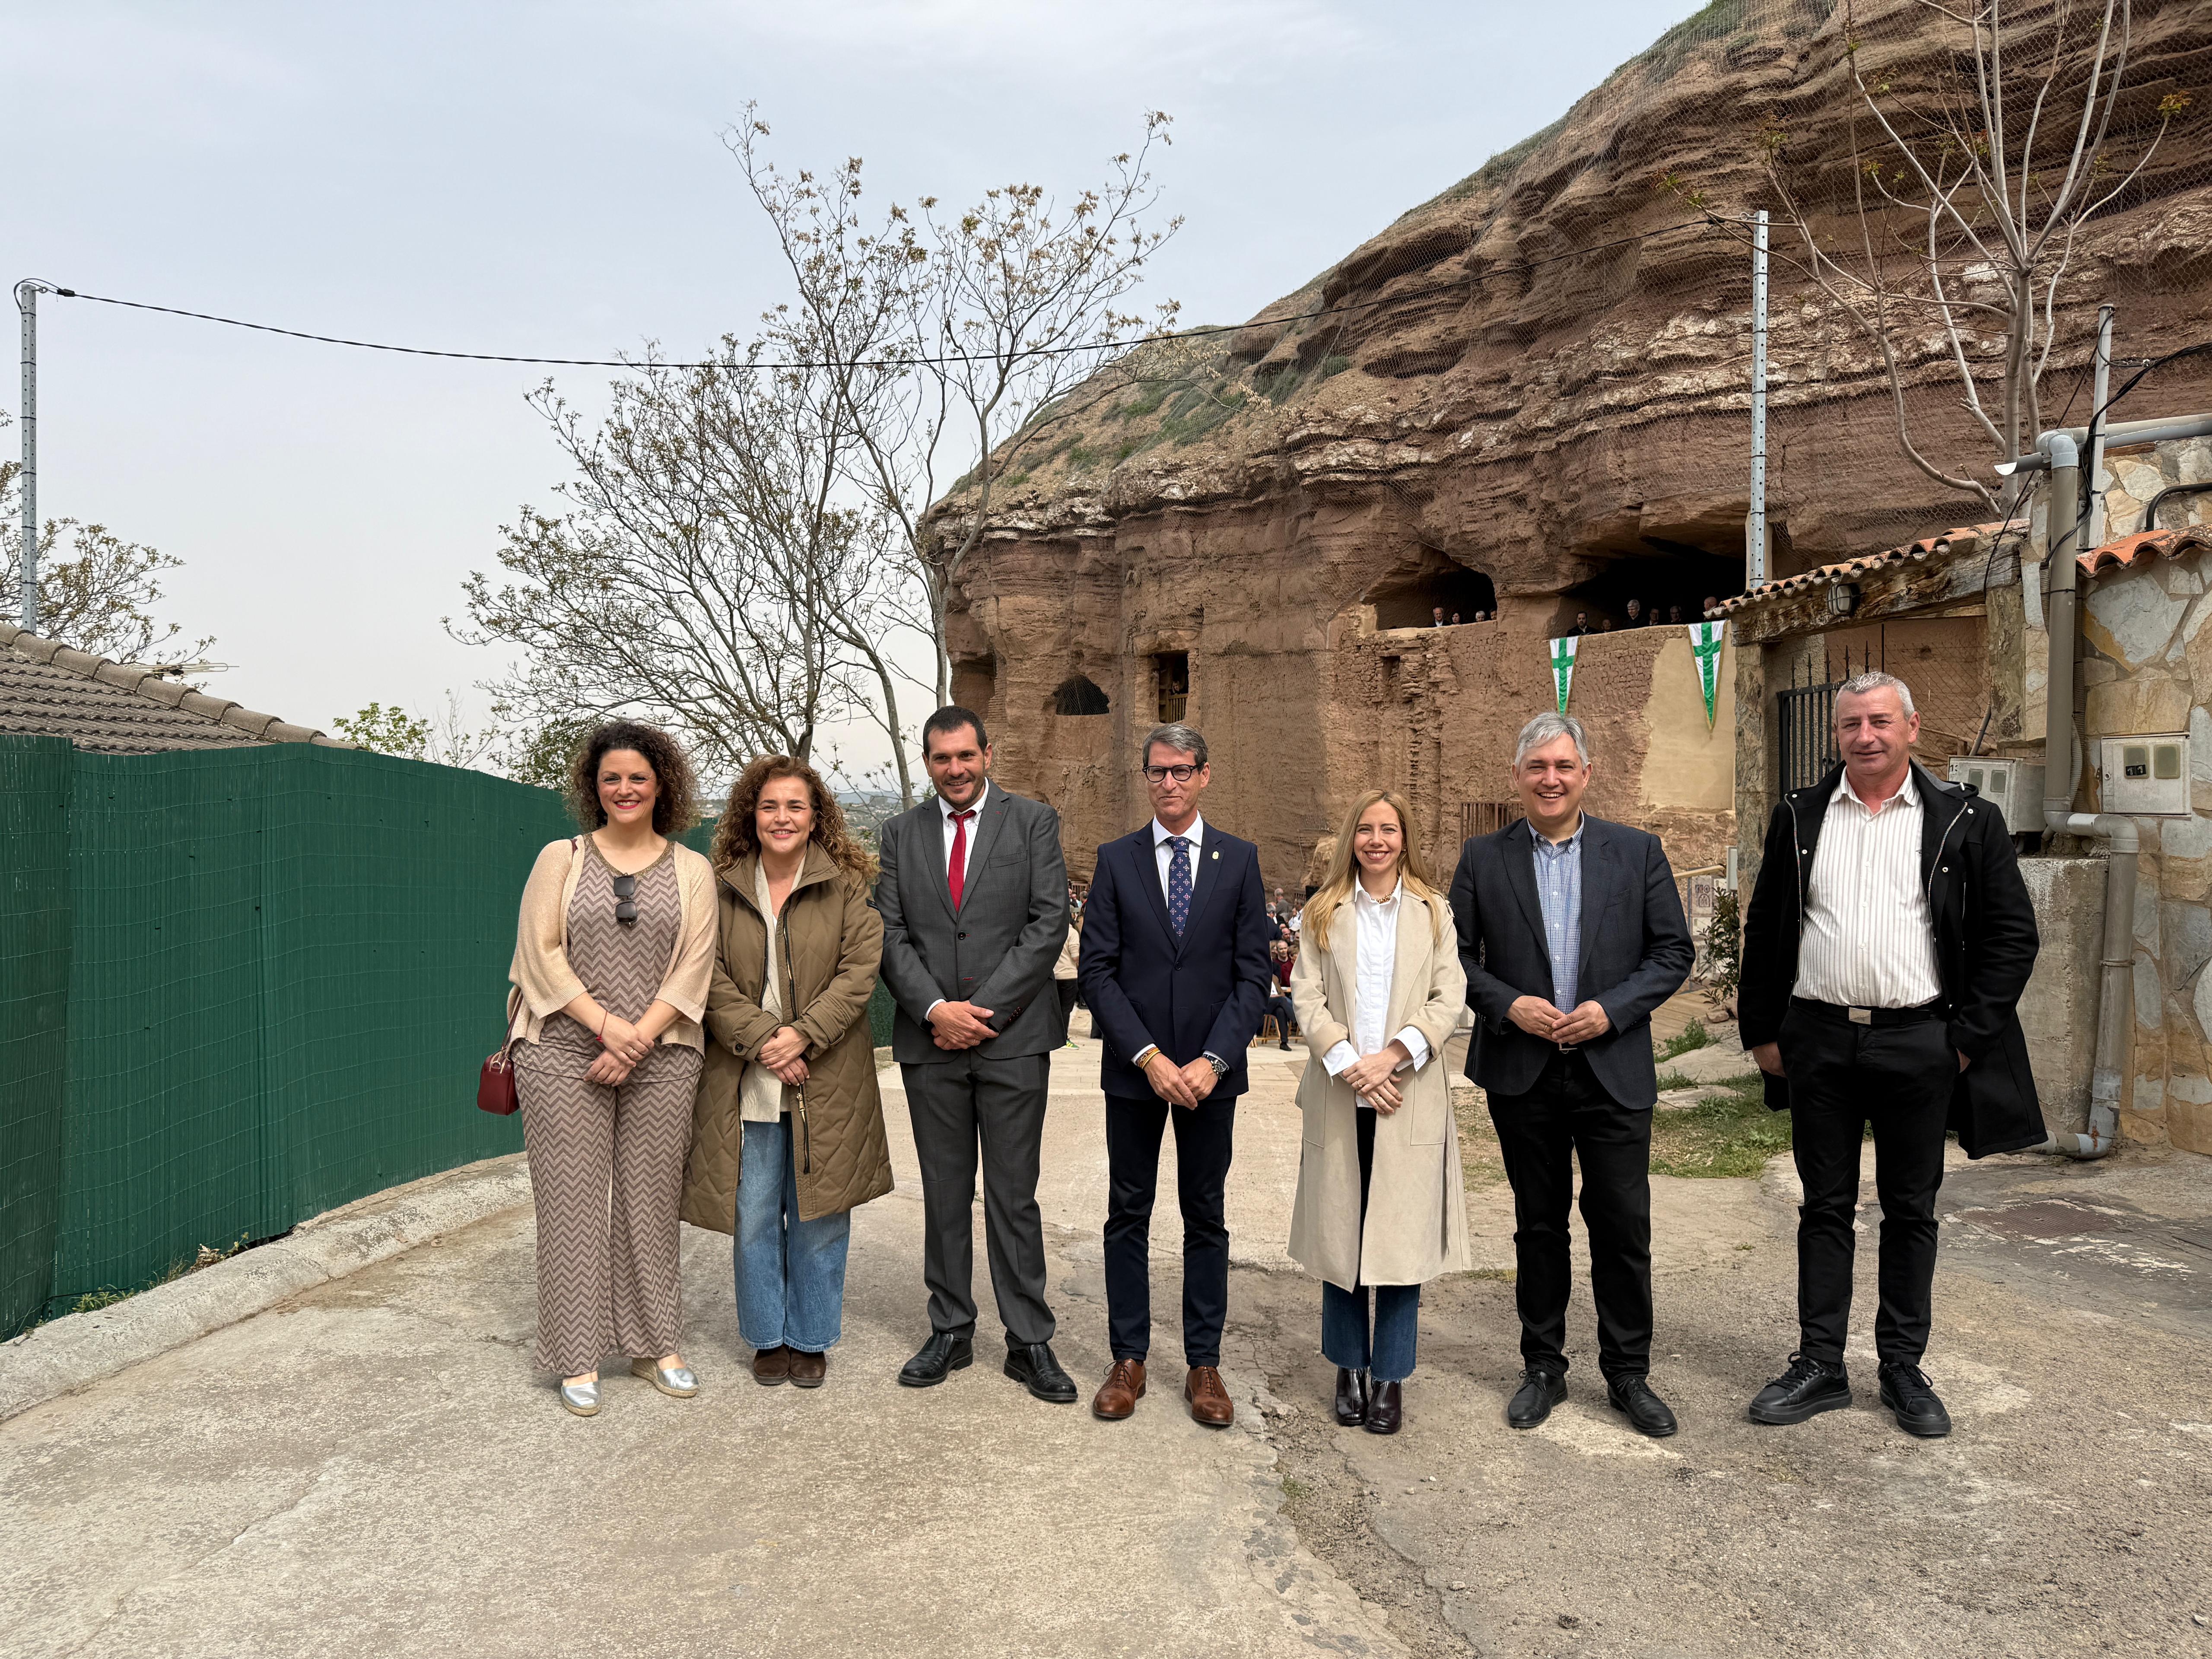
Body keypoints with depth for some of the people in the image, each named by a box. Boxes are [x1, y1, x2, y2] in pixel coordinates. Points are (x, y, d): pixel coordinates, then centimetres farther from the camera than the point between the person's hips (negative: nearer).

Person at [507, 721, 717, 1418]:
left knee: (650, 1202, 7)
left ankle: (655, 1344, 21)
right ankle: (578, 1358, 12)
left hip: (661, 1061, 1)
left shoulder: (692, 871, 7)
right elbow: (542, 953, -3)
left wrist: (639, 1039, -11)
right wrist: (606, 1025, -13)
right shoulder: (560, 859, 5)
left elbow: (693, 968, 0)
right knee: (572, 1203, 1)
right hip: (565, 1057, -1)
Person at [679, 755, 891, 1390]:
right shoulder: (722, 889, 5)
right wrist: (761, 1041, -14)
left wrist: (802, 1036, -15)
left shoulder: (848, 885, 1)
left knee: (819, 1214, 7)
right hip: (746, 1082, 1)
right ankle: (767, 1338, 24)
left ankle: (811, 1339, 23)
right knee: (753, 1217, 7)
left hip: (827, 1082, -1)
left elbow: (859, 969, -6)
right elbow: (711, 978, -1)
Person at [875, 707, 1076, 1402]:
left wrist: (983, 1010, -12)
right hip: (930, 1041, 3)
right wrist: (935, 1008, -11)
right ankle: (950, 1332, 23)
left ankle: (1030, 1343, 13)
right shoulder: (901, 833, 10)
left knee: (1014, 1197, 3)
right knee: (944, 1195, 11)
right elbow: (890, 933, 4)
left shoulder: (1034, 822, 1)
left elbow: (1049, 925, -6)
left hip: (1012, 1039, -2)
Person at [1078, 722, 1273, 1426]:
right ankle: (1129, 1359, 20)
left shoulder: (1239, 860, 2)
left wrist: (1211, 1061, -12)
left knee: (1206, 1218, 8)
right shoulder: (1116, 860, 2)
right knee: (1128, 1215, 8)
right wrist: (1148, 1056, -12)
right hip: (1132, 1070, 0)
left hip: (1210, 1071, 0)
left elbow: (1252, 973, -1)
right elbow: (1097, 971, -3)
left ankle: (1204, 1364, 19)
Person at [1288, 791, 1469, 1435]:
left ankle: (1391, 1377, 12)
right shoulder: (1324, 914, 9)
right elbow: (1307, 997, 1)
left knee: (1402, 1234, 0)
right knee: (1340, 1232, 6)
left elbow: (1449, 998, 0)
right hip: (1339, 1094, 1)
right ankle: (1351, 1369, 20)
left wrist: (1392, 1056, -13)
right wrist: (1349, 1064, -12)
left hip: (1410, 1097, 0)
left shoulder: (1434, 914, 8)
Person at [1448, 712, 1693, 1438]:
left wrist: (1612, 1009, -12)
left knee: (1623, 1228, 5)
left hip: (1614, 1071, 0)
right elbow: (1457, 956, 3)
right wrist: (1508, 1005, -13)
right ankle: (1543, 1369, 26)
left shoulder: (1637, 852, 2)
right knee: (1539, 1228, 12)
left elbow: (1672, 953, 2)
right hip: (1521, 1075, 1)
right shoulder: (1483, 858, 2)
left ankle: (1628, 1374, 22)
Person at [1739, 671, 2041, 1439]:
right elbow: (1765, 931, 8)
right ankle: (1820, 1367, 19)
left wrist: (1971, 1037, -5)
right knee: (1825, 1207, 9)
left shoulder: (1965, 820, 0)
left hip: (1918, 1045, -1)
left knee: (1911, 1211, 11)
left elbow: (2012, 933, 1)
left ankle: (1903, 1368, 25)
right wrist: (1762, 1031, 4)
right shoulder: (1800, 817, 5)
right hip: (1819, 1043, 1)